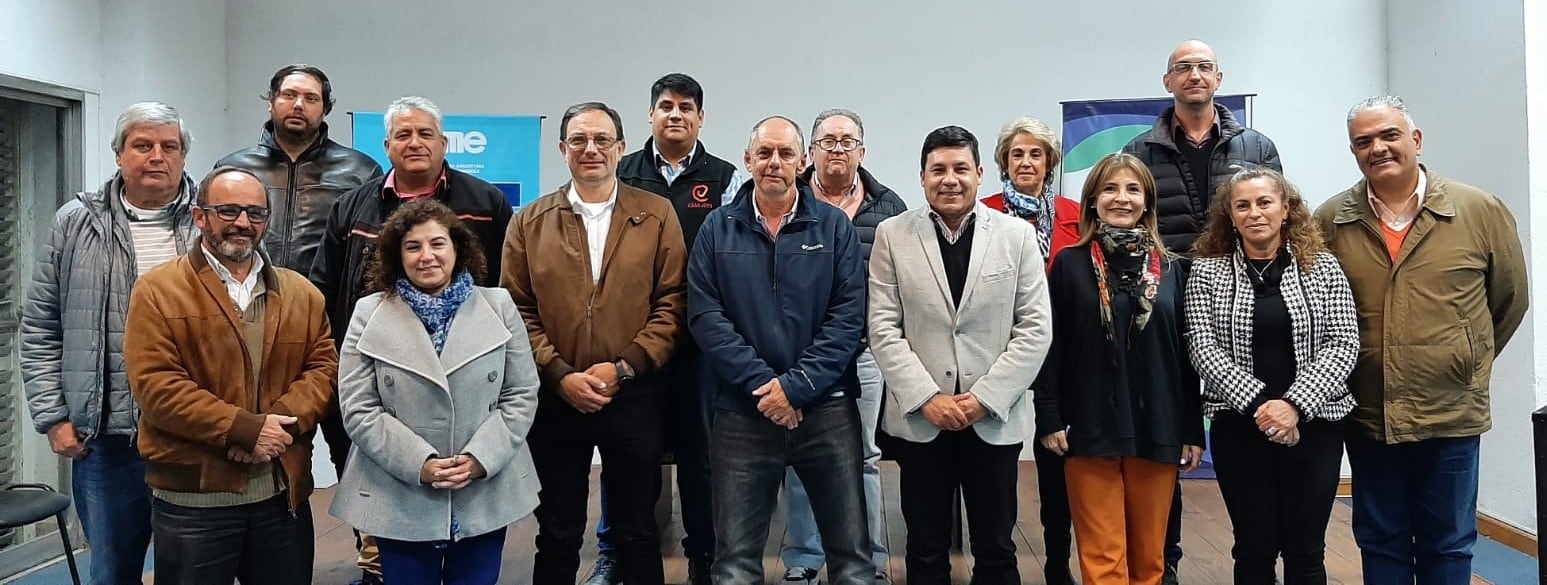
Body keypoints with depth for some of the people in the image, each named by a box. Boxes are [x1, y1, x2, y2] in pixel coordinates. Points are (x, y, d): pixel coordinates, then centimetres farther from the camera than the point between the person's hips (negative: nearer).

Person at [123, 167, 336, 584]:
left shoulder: (302, 294, 10)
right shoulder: (157, 290, -3)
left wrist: (282, 421, -15)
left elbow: (324, 367, 3)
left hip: (284, 494, 4)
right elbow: (155, 385, -13)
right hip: (193, 498, -3)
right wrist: (243, 428, -18)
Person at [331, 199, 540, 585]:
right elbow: (358, 409, -4)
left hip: (486, 496, 1)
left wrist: (481, 458, -12)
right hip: (402, 502, -1)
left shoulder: (498, 306, 4)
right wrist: (419, 464, -15)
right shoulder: (370, 314, 1)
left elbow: (522, 395, 1)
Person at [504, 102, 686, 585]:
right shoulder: (529, 222, 6)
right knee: (557, 536, 14)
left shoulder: (657, 215, 2)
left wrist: (623, 368, -12)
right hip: (554, 398, 1)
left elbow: (671, 305, -4)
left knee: (638, 534, 12)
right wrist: (560, 375, -11)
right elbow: (518, 311, 0)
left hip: (635, 396, -1)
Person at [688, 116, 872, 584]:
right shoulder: (718, 228, 6)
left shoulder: (834, 225, 4)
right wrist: (763, 382, -13)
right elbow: (705, 314, -3)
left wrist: (797, 386, -13)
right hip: (741, 411, 0)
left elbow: (849, 314, -3)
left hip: (826, 408, 0)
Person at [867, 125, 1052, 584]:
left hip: (996, 420, 0)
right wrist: (926, 398, -11)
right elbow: (884, 329, -2)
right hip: (920, 419, 0)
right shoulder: (892, 236, 2)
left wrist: (986, 397, -10)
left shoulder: (1018, 235, 2)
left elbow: (1035, 329, -1)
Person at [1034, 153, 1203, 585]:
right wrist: (1049, 418, -7)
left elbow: (1185, 354, 8)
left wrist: (1193, 430, 5)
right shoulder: (1070, 264, 1)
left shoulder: (1169, 268, 8)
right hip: (1090, 428, -2)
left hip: (1157, 428, 3)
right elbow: (1051, 346, -1)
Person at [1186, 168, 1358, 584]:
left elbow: (1343, 343, -3)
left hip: (1314, 425, 1)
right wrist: (1258, 404, -17)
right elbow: (1204, 350, -6)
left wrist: (1295, 404, -16)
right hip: (1239, 428, -1)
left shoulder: (1322, 266, 3)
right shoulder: (1206, 272, 1)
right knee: (1254, 549, 8)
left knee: (1305, 552, 9)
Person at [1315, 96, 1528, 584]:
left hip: (1452, 415, 0)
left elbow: (1510, 299, 8)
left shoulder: (1483, 211, -3)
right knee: (1380, 544, 14)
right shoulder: (1328, 222, -2)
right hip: (1367, 418, 1)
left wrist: (1465, 364, 11)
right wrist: (1344, 377, 7)